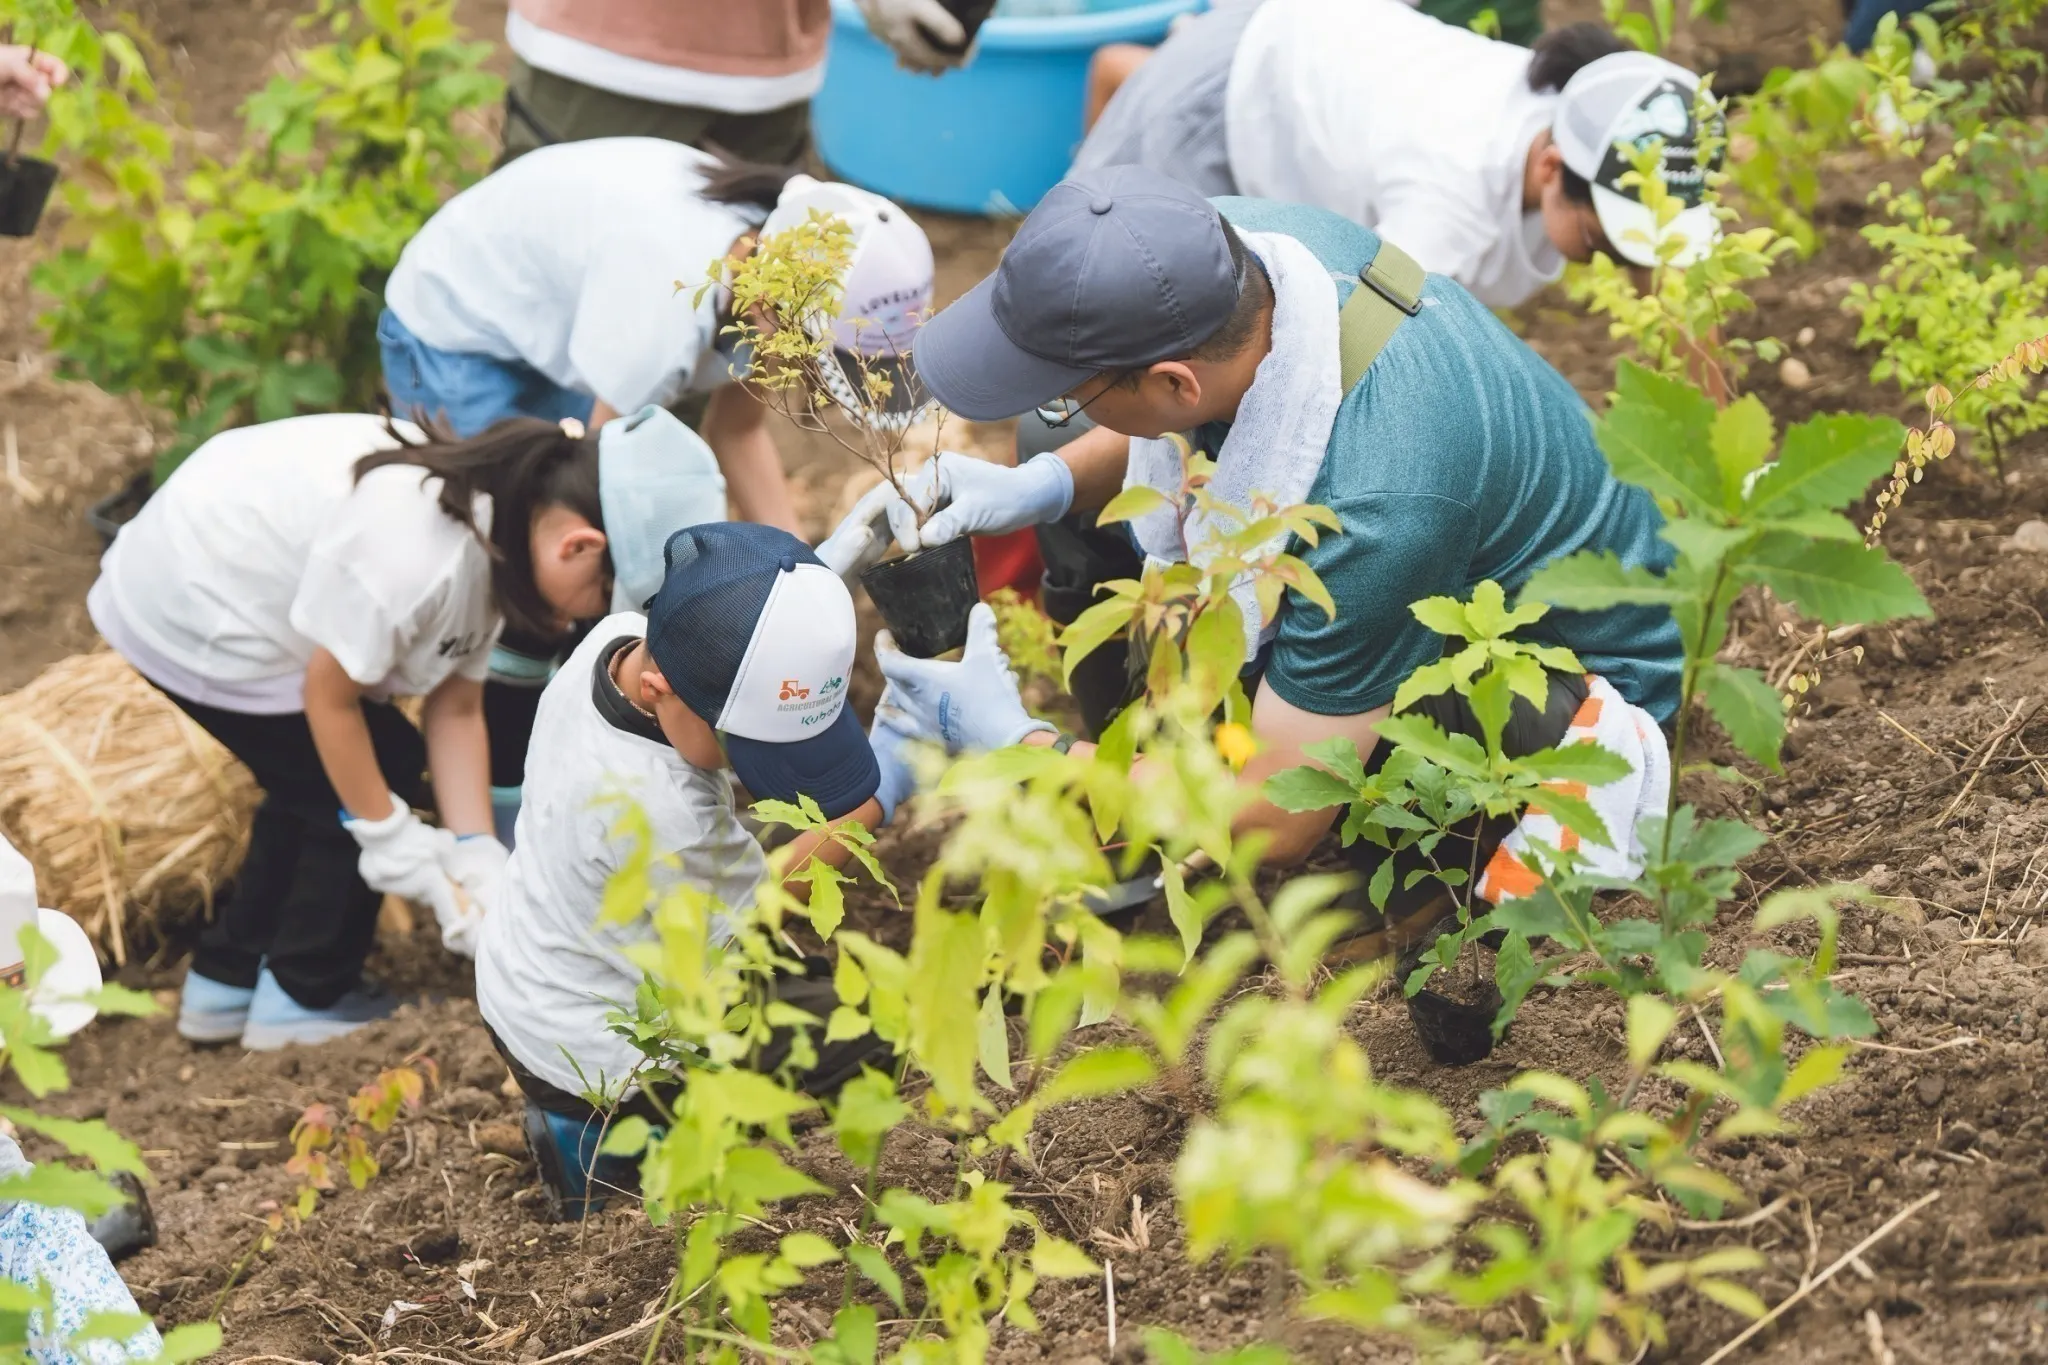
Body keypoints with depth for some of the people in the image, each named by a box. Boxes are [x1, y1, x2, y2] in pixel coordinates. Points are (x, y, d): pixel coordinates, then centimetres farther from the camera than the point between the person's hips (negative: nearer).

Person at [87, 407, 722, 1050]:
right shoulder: (415, 554, -34)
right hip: (193, 624, -9)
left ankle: (224, 984, 32)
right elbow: (329, 695, -22)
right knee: (375, 776, -2)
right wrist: (389, 834, -11)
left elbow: (456, 708, 0)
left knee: (325, 773, 20)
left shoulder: (496, 530, -4)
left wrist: (474, 852, -7)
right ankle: (303, 1002, 13)